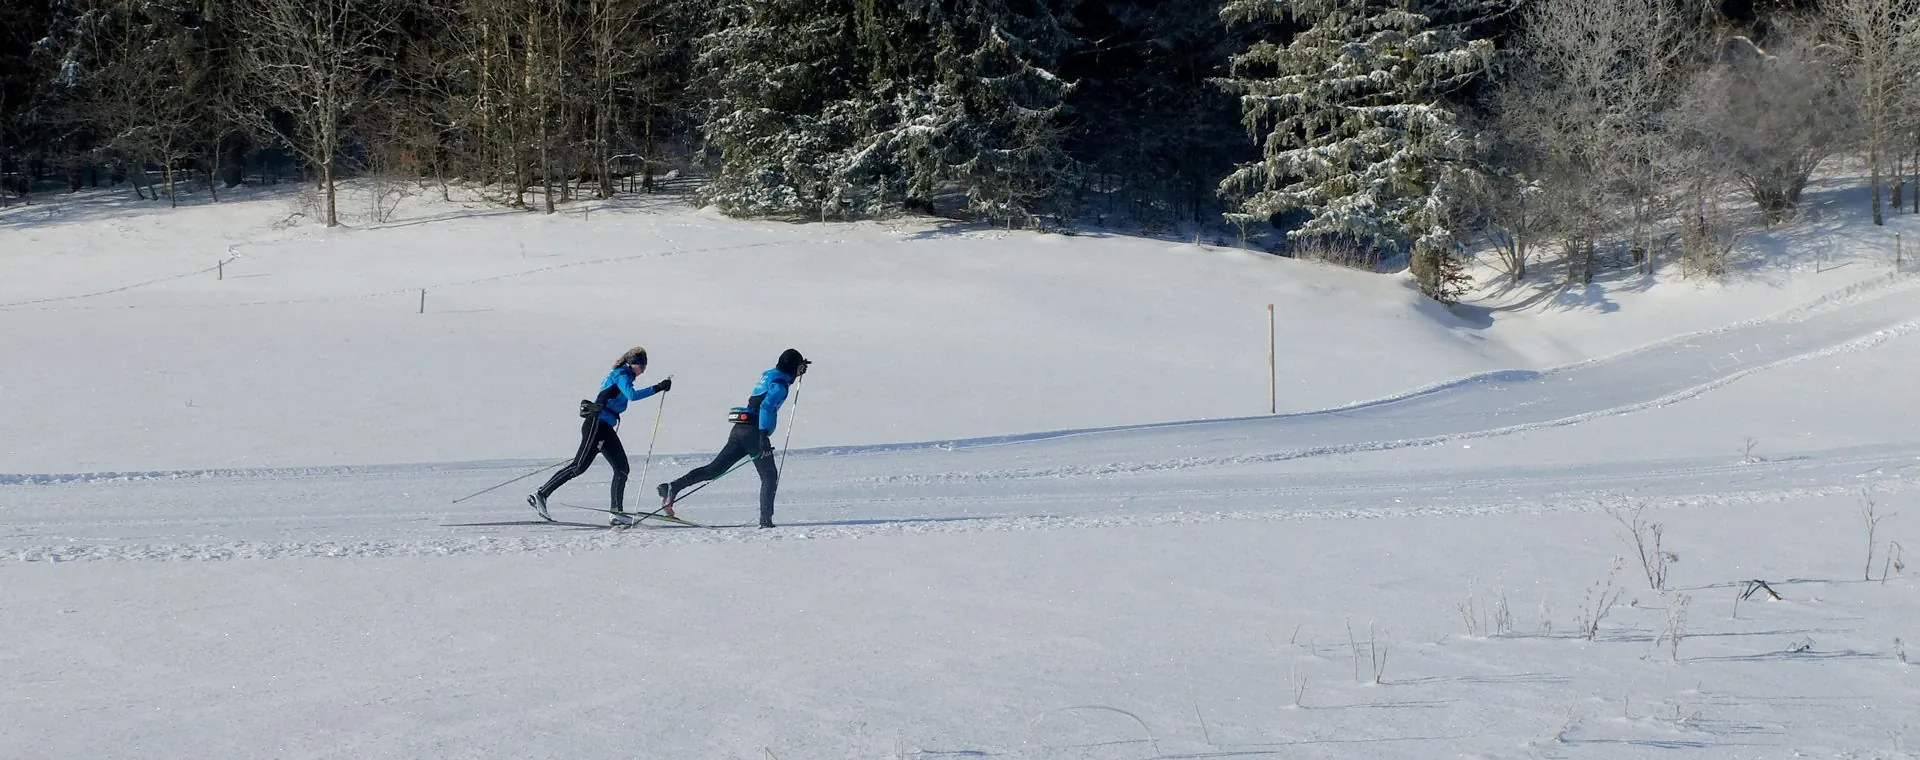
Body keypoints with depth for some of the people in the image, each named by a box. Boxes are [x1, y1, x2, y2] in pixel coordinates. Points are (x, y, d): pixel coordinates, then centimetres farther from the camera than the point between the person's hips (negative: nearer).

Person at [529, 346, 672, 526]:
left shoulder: (619, 375, 21)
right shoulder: (622, 374, -8)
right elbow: (632, 395, -25)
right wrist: (657, 388, -25)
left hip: (604, 427, 10)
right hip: (597, 424, -10)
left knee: (622, 468, 5)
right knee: (579, 466, -13)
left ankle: (617, 512, 3)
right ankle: (541, 495, -12)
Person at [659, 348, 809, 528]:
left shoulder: (768, 374, 19)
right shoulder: (780, 384, -8)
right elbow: (766, 407, -22)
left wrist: (798, 370, 45)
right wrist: (763, 435, -28)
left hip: (740, 430, 8)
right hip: (753, 432, -8)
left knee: (714, 469, 5)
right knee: (769, 475, 2)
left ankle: (672, 487, -4)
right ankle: (765, 519, -5)